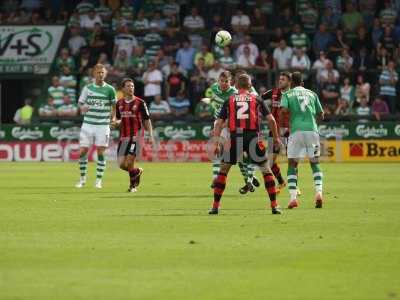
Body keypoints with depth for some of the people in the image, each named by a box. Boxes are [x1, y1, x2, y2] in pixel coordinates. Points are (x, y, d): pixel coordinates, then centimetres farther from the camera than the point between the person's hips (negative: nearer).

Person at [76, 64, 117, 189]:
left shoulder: (110, 89, 0)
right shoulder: (87, 88, 4)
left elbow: (114, 106, 8)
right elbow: (80, 103, 8)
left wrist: (112, 118, -8)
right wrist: (82, 108, -15)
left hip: (103, 125, -1)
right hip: (88, 124, 1)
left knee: (101, 152, -2)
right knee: (82, 152, -2)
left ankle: (98, 180, 7)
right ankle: (82, 179, 13)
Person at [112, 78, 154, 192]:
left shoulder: (140, 103, -2)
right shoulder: (119, 103, 10)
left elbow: (147, 120, 2)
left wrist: (150, 135, -5)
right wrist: (116, 122, -1)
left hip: (135, 137, -4)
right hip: (123, 137, 4)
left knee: (129, 163, -12)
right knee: (122, 164, -1)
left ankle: (133, 185, 13)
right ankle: (137, 171, 32)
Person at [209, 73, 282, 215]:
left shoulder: (229, 101, 12)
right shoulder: (256, 100, 11)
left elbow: (218, 123, 8)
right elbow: (271, 120, 7)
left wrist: (216, 143, 9)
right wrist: (276, 137, 19)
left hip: (235, 139, 1)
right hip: (253, 138, 0)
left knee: (223, 170, 14)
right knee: (266, 170, 12)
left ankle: (215, 206, 9)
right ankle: (274, 206, 6)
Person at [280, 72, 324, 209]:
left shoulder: (287, 94, 9)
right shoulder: (312, 94, 17)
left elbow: (283, 110, -9)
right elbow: (321, 115, 18)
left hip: (296, 131, -2)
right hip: (312, 130, 2)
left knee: (292, 165, 7)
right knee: (315, 163, 14)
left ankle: (293, 197, -6)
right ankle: (319, 192, -6)